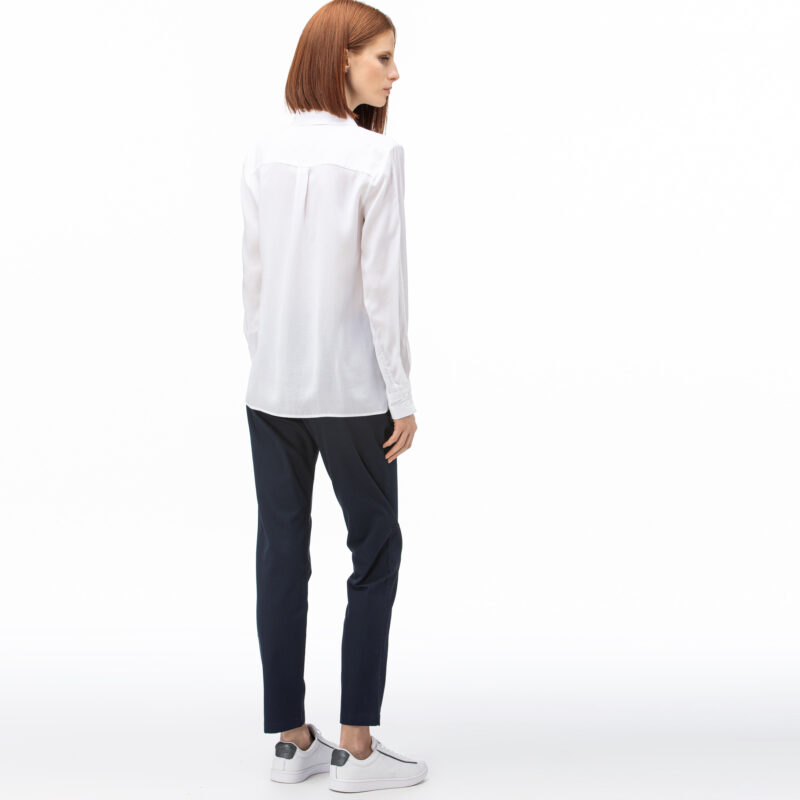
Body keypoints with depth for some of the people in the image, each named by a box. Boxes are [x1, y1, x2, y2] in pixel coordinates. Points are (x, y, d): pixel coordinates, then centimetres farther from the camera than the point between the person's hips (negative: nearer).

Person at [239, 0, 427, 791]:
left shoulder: (263, 153, 3)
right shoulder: (376, 156, -13)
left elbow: (253, 273, 6)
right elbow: (382, 283, -14)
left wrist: (265, 360, 15)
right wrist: (401, 397, -7)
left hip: (271, 387, 5)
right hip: (347, 388, -5)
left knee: (281, 551, 10)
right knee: (375, 549, 9)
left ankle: (292, 740, 20)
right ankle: (355, 748, 10)